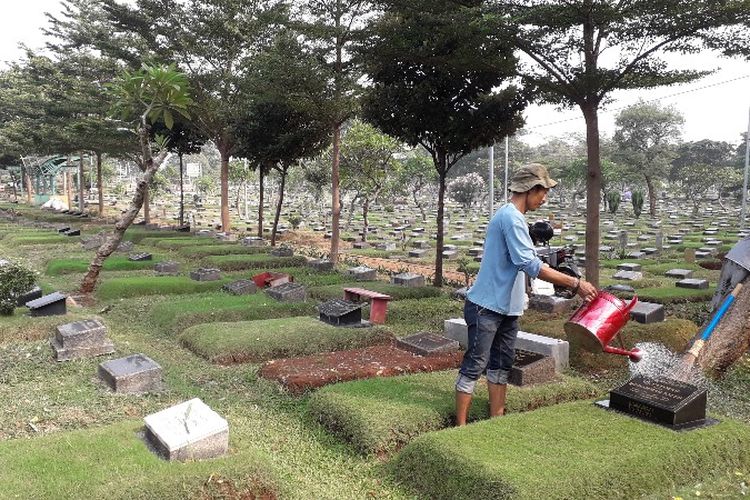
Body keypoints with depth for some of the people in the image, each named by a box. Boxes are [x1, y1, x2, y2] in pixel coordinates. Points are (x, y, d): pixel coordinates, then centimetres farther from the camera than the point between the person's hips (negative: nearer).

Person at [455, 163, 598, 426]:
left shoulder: (514, 217, 14)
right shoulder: (511, 218, -19)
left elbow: (525, 260, 20)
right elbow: (530, 265, -26)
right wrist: (575, 284, -24)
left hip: (507, 308, 10)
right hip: (487, 307, -10)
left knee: (501, 364, 15)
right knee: (475, 365, -3)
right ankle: (461, 426, 5)